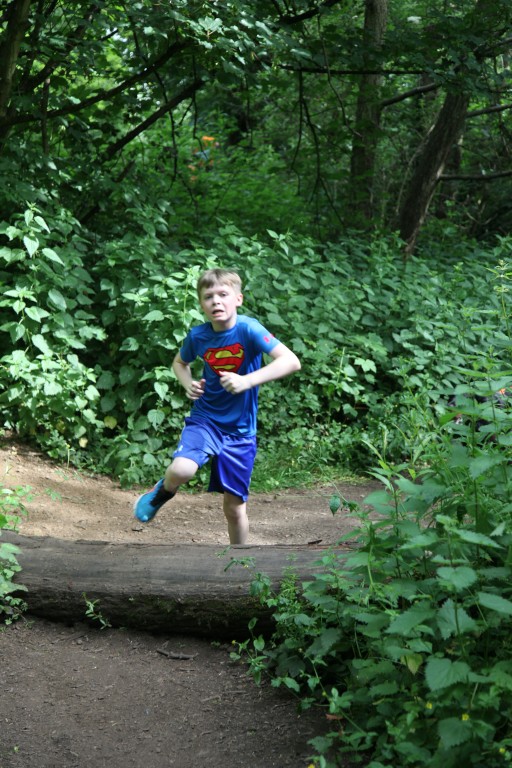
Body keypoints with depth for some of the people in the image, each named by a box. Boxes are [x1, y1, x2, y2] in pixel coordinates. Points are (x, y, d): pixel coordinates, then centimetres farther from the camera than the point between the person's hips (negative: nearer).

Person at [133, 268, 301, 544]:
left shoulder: (248, 329, -18)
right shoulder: (197, 335, -6)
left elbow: (291, 361, -28)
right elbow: (180, 362, 17)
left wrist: (248, 381, -37)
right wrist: (188, 383, -5)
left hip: (240, 430, -1)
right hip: (204, 420, 1)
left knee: (234, 507, 6)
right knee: (181, 471, -28)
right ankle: (162, 491, 9)